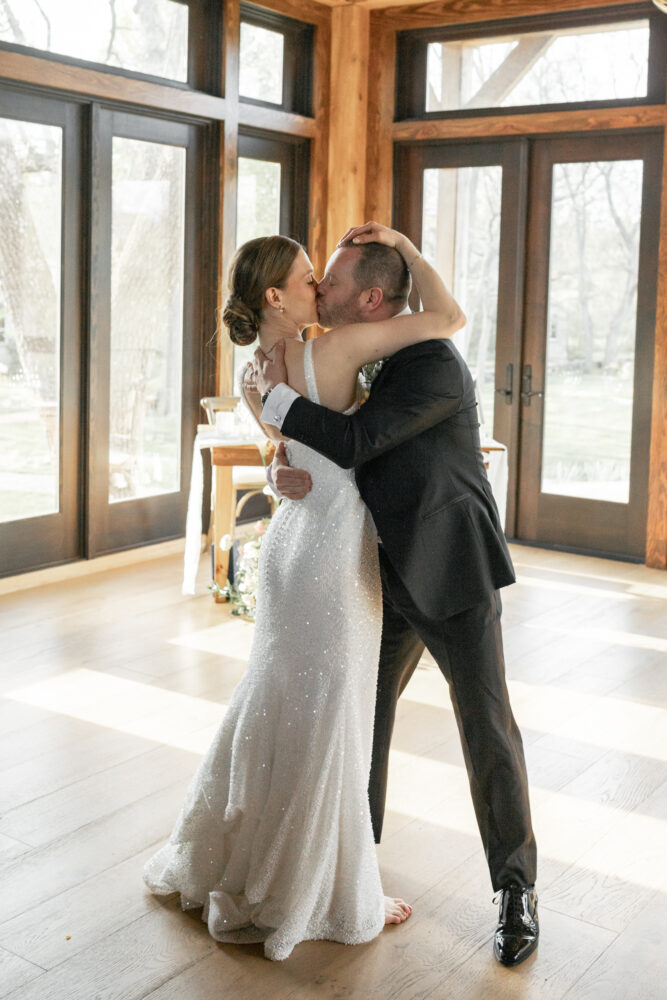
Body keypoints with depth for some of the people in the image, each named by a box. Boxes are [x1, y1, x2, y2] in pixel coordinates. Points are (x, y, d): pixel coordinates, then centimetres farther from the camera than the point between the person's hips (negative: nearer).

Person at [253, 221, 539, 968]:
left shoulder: (434, 363, -22)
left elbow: (355, 442, -30)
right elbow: (336, 451, 7)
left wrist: (275, 394, -18)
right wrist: (283, 468, -16)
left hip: (455, 575, -7)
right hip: (391, 577, 7)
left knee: (487, 731, 1)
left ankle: (516, 889, 18)